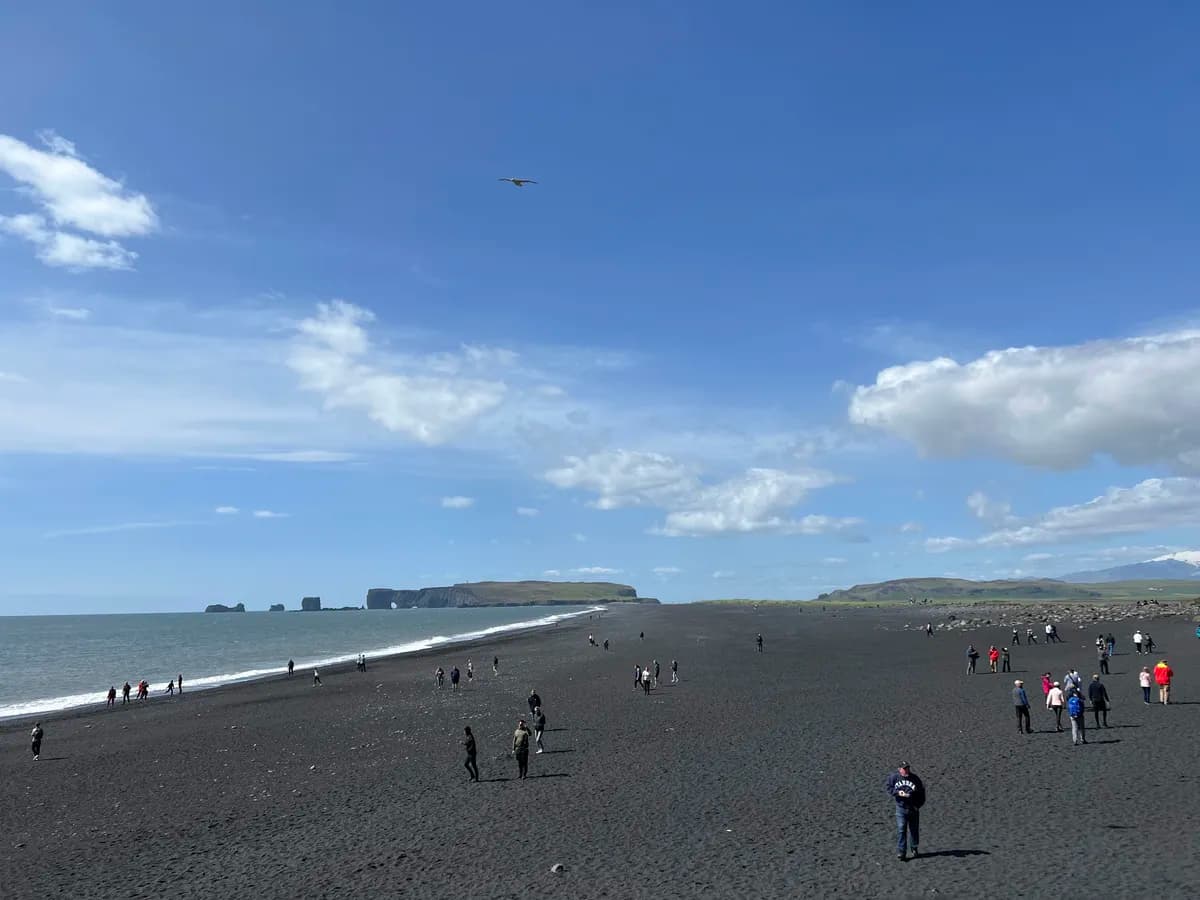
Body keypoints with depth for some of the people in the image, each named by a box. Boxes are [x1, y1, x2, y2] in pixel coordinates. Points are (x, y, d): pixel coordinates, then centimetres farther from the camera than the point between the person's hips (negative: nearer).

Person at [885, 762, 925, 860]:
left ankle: (914, 849, 35)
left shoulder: (915, 778, -7)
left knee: (914, 829, 14)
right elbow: (889, 788, 3)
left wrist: (918, 805, -6)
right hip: (901, 807, -1)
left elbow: (921, 792, 2)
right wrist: (898, 793, -15)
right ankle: (901, 851, -6)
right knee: (901, 829, -10)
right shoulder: (893, 777, -7)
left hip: (913, 808, 1)